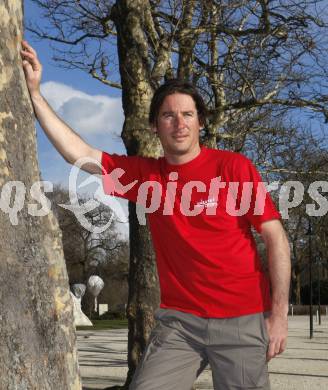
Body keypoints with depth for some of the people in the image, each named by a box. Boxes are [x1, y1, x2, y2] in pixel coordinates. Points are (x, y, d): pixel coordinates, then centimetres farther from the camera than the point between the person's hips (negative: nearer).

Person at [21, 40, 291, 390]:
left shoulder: (233, 166, -4)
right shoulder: (145, 174, 6)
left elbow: (275, 236, -5)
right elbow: (76, 152, 4)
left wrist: (279, 314, -9)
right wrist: (34, 92, 2)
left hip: (242, 320, -2)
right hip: (178, 320, 2)